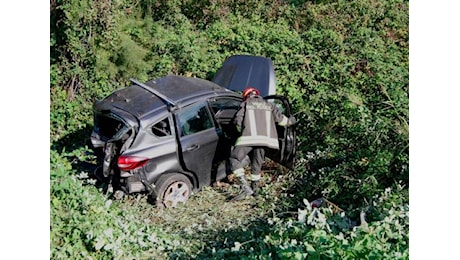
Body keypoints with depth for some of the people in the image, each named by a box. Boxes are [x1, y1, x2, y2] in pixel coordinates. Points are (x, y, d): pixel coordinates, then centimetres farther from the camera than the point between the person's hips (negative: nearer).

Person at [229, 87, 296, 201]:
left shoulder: (245, 103, 14)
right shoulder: (269, 105, 23)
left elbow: (237, 121, 5)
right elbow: (280, 119, 24)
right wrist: (290, 121, 45)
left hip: (249, 137, -4)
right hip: (265, 137, 4)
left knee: (235, 159, 3)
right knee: (257, 163, 21)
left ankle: (245, 188, -10)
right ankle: (254, 188, 30)